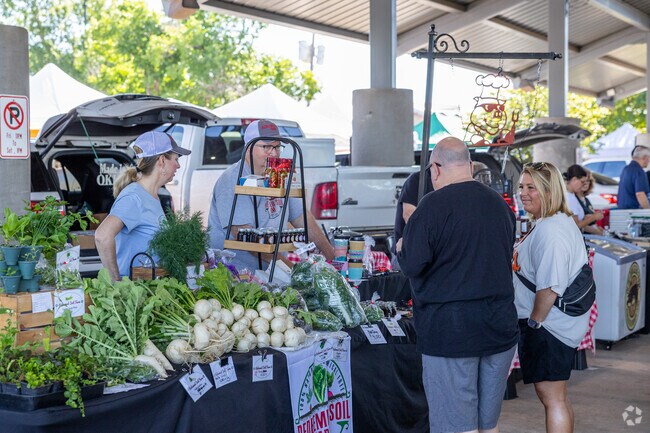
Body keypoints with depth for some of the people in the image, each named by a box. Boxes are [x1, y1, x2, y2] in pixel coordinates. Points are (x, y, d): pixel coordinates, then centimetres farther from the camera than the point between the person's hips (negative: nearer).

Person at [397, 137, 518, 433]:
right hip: (500, 328, 7)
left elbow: (411, 266, -14)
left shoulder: (434, 204, -13)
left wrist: (401, 249, 7)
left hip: (450, 331, -6)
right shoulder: (500, 204, 9)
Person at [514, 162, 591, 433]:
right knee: (556, 397, 19)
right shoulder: (561, 222, 14)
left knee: (553, 399, -4)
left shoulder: (550, 231, -22)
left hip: (547, 328, -11)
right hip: (559, 327, 11)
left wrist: (533, 323, -16)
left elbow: (550, 288, -27)